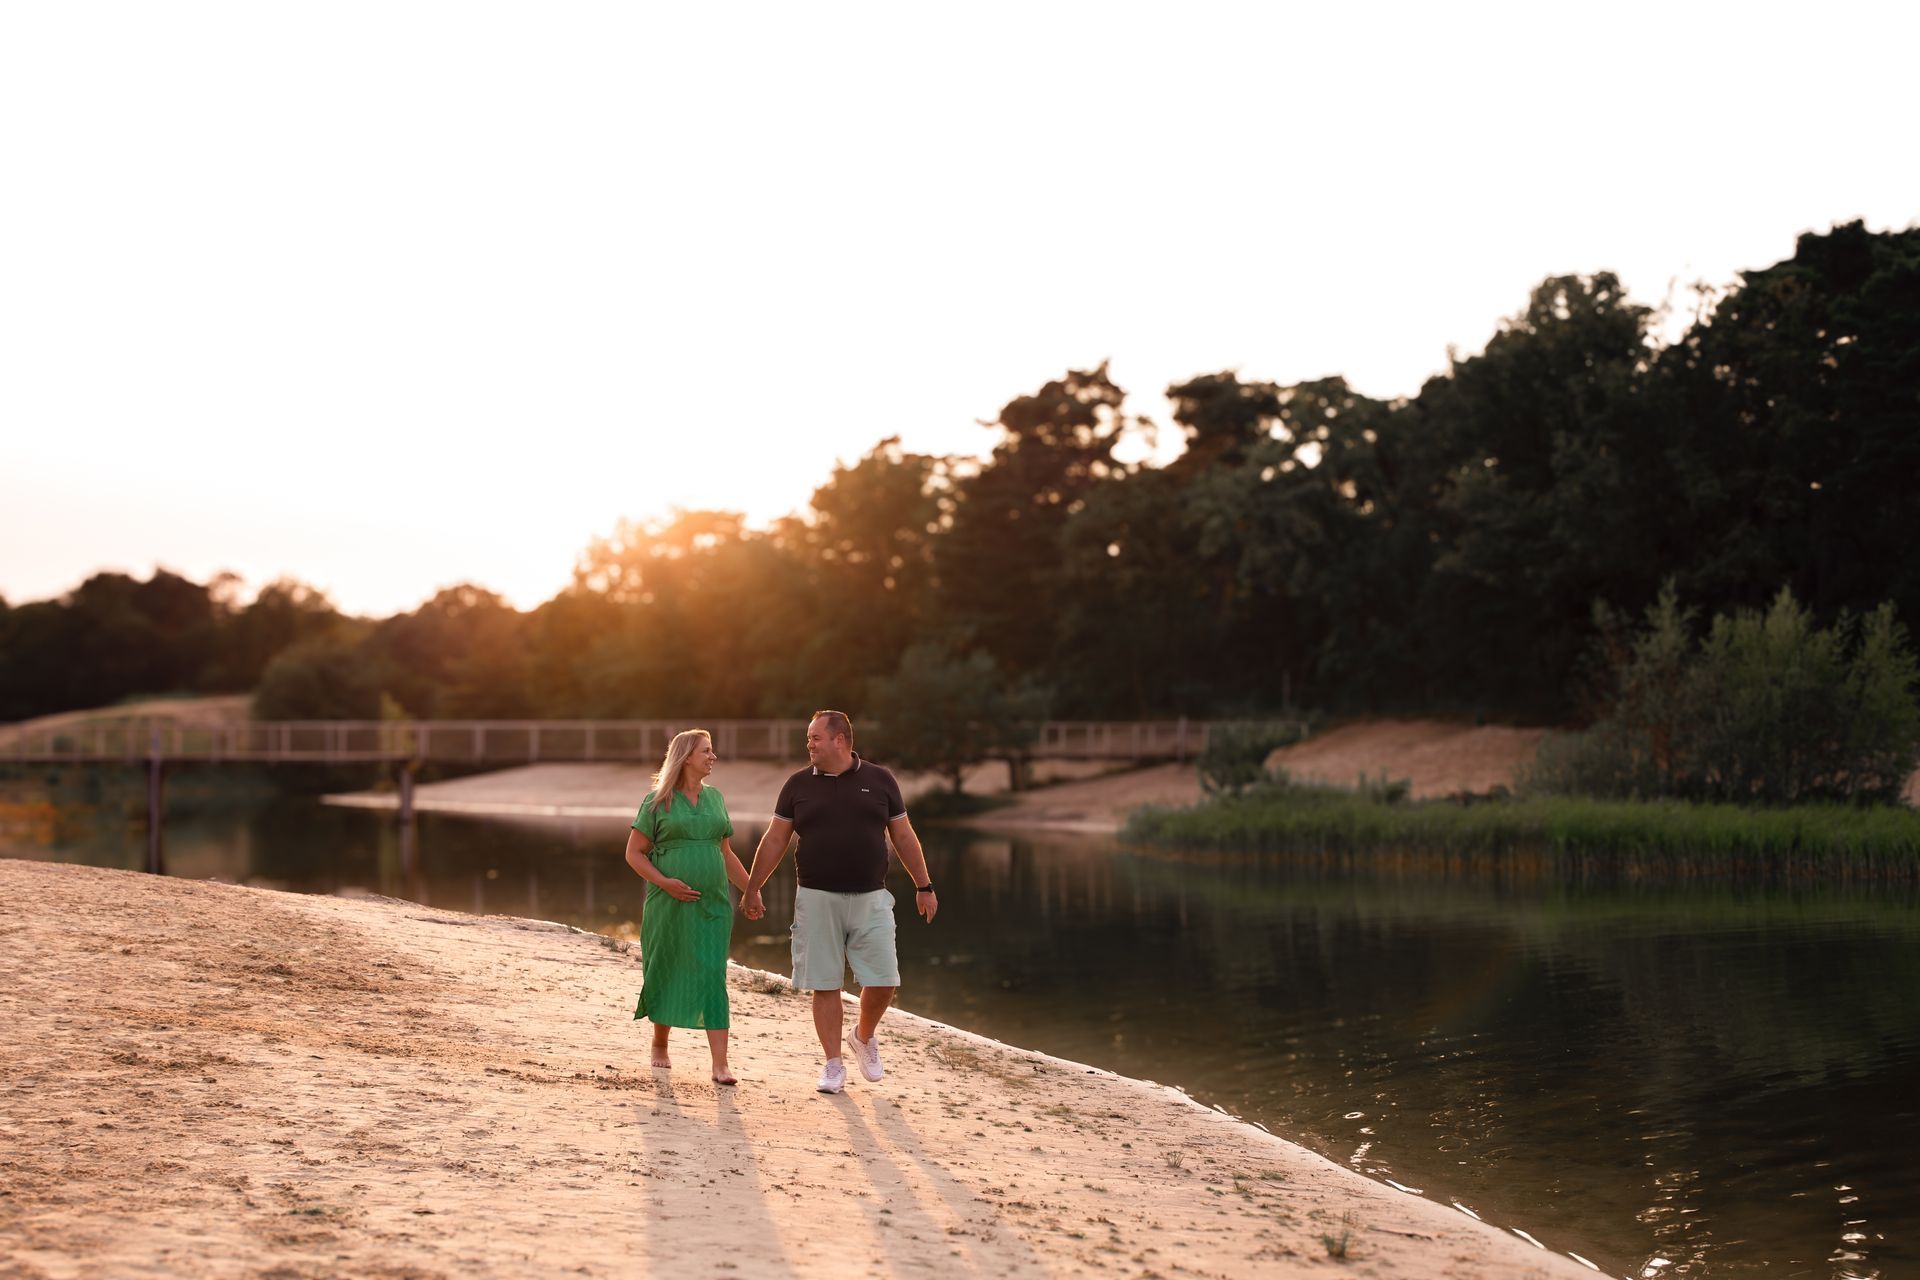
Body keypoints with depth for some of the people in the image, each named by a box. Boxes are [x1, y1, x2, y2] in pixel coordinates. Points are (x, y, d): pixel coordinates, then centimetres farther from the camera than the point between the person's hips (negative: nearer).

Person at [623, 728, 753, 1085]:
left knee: (712, 978, -5)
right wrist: (664, 882, -15)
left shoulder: (715, 797, 11)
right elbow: (634, 853, -2)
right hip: (669, 904, -3)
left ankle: (720, 1065, -10)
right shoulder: (658, 801, -3)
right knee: (666, 975, 8)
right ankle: (659, 1045, 32)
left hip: (713, 905, 3)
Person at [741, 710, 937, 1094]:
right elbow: (775, 840, 9)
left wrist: (924, 886, 8)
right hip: (817, 899, 0)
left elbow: (904, 836, 8)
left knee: (883, 982, -3)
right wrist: (752, 888, 9)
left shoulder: (879, 781, 3)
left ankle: (865, 1036, 25)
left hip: (870, 898, 0)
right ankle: (833, 1064, 13)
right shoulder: (799, 785, 4)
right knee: (825, 985, 2)